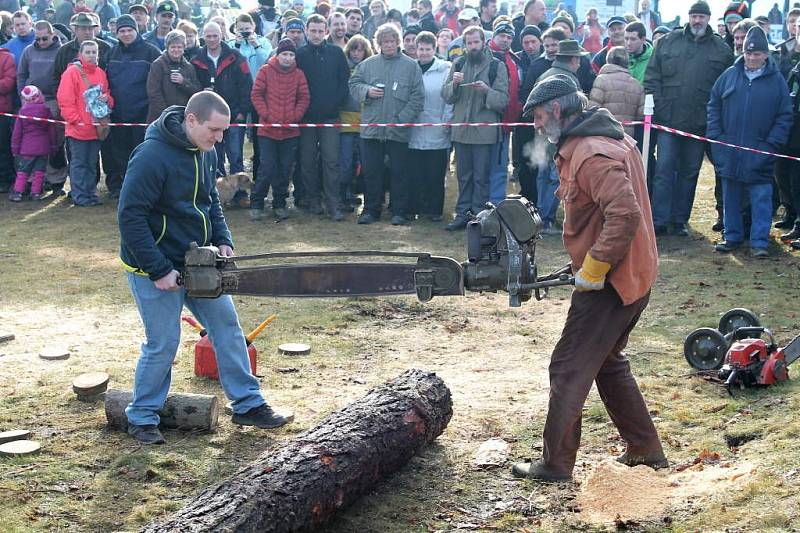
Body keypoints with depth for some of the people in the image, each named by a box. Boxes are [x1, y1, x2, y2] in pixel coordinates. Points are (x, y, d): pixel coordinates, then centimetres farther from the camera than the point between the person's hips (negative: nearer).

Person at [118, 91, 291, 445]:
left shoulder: (205, 153, 3)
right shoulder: (152, 156, -24)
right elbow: (130, 217, -24)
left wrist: (223, 241, 0)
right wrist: (159, 271, -24)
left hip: (197, 261, 8)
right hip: (155, 270, -8)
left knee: (227, 327, 9)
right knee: (163, 343, 0)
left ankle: (247, 405, 20)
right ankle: (141, 418, 20)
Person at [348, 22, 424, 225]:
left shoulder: (411, 66, 1)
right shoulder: (367, 64, 9)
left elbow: (417, 97, -2)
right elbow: (353, 84, 15)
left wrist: (402, 119, -11)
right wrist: (366, 91, -6)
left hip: (398, 130, -2)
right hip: (371, 128, 2)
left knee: (399, 172, 4)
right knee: (371, 172, 7)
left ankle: (399, 212, 13)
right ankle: (371, 210, 18)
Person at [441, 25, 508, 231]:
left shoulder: (496, 66, 0)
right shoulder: (458, 64, 11)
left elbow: (503, 100, -6)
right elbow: (446, 96, 8)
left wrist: (487, 90, -23)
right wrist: (454, 84, -11)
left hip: (484, 130, -4)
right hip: (461, 129, 4)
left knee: (481, 177, 0)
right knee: (463, 175, 11)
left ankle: (479, 215, 6)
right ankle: (462, 213, 18)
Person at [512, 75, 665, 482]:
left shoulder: (592, 154, -21)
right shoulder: (613, 138, 12)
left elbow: (625, 215, -32)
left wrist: (594, 268, -24)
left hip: (610, 281, -10)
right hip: (633, 276, 10)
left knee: (569, 370, 0)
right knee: (608, 362, 23)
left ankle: (556, 464, 10)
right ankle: (646, 449, 30)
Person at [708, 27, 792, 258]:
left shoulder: (777, 80, 1)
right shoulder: (729, 75, 6)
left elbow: (785, 116, 2)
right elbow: (714, 106, 11)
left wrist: (773, 143, -7)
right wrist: (715, 135, 2)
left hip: (760, 156, -2)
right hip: (729, 151, 2)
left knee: (761, 199, -2)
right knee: (731, 197, 11)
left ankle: (759, 242, 2)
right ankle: (732, 236, 22)